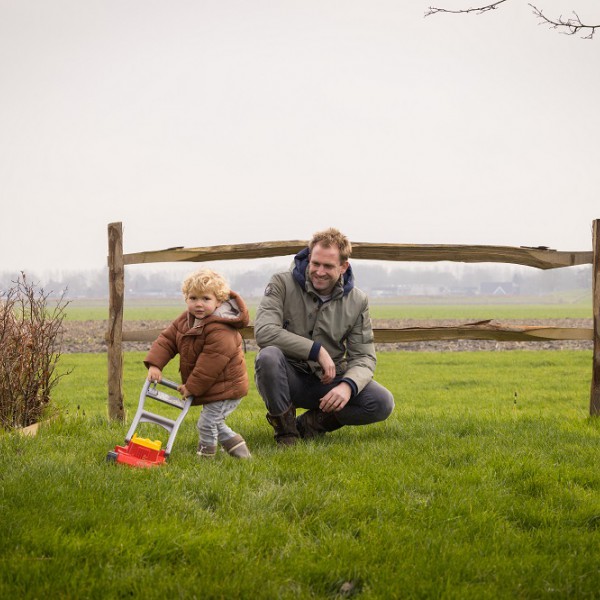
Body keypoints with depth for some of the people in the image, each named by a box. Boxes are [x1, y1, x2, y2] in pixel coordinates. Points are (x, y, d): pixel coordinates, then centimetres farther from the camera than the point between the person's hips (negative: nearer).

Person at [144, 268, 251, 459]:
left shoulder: (220, 331, -29)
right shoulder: (185, 320, 1)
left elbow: (211, 363, -29)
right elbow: (167, 339, 0)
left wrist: (192, 387, -22)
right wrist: (155, 364, -15)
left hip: (225, 388, -10)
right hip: (213, 388, 10)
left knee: (207, 423, -8)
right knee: (214, 423, 22)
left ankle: (205, 455, 9)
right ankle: (237, 447, 33)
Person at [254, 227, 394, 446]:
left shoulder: (357, 301, 1)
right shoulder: (282, 284, -8)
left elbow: (363, 356, -3)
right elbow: (264, 332, -22)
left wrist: (347, 385, -26)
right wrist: (317, 350, -22)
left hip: (327, 381, 2)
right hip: (289, 378, -2)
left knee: (382, 403, -21)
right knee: (268, 356, -36)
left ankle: (312, 422, -3)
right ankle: (285, 428, -13)